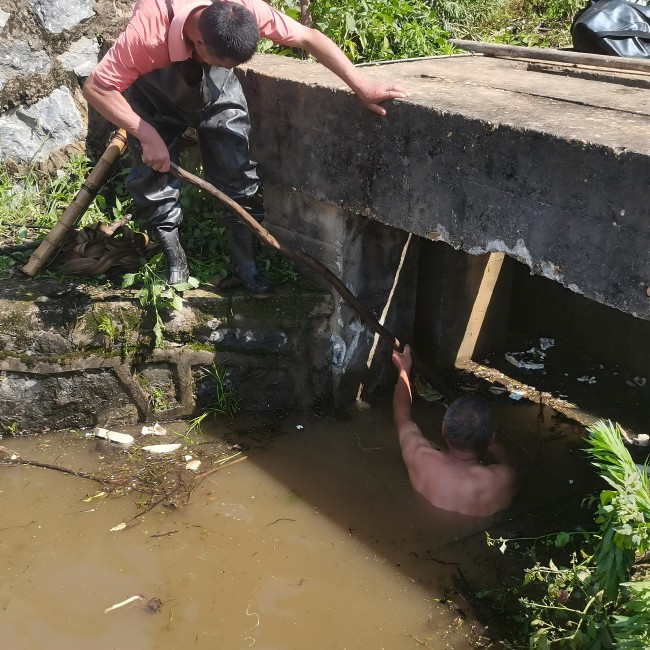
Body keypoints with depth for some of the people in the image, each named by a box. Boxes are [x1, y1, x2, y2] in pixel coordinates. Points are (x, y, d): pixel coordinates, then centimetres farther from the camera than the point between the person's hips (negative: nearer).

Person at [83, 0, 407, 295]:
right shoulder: (148, 32, -43)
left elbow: (307, 37, -26)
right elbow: (96, 88, -35)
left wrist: (362, 85, -30)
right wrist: (147, 135, -39)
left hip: (217, 93, 2)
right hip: (155, 98, -1)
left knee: (237, 174, -5)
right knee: (154, 178, -5)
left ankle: (245, 263, 9)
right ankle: (175, 262, 14)